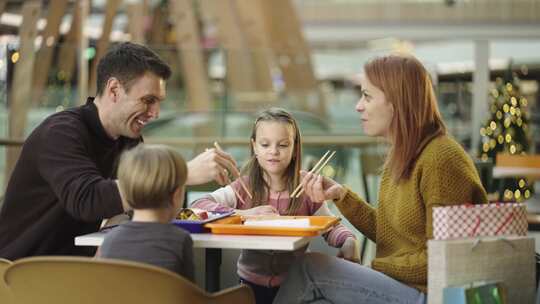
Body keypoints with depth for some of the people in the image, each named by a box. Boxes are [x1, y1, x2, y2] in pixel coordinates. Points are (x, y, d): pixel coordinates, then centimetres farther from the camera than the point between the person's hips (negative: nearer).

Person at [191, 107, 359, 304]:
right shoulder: (243, 188, -3)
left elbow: (331, 228, 9)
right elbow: (197, 206, -13)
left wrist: (348, 240, -12)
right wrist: (243, 214, -22)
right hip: (252, 285, -2)